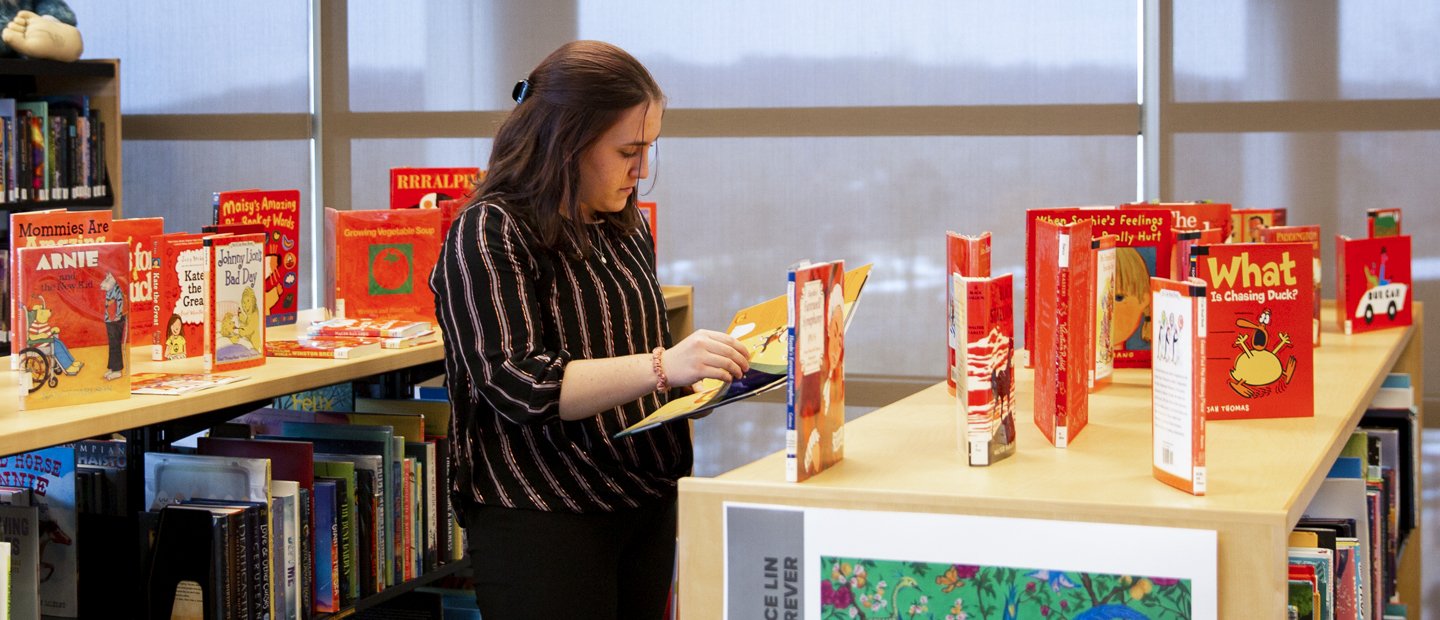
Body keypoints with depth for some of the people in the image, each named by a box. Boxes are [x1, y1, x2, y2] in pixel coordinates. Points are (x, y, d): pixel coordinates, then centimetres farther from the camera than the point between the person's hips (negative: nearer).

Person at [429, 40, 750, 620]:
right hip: (543, 522, -7)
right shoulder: (489, 235, -12)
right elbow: (519, 386, -22)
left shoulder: (626, 229, 14)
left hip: (647, 505, 7)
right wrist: (663, 367, -32)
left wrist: (708, 360, 6)